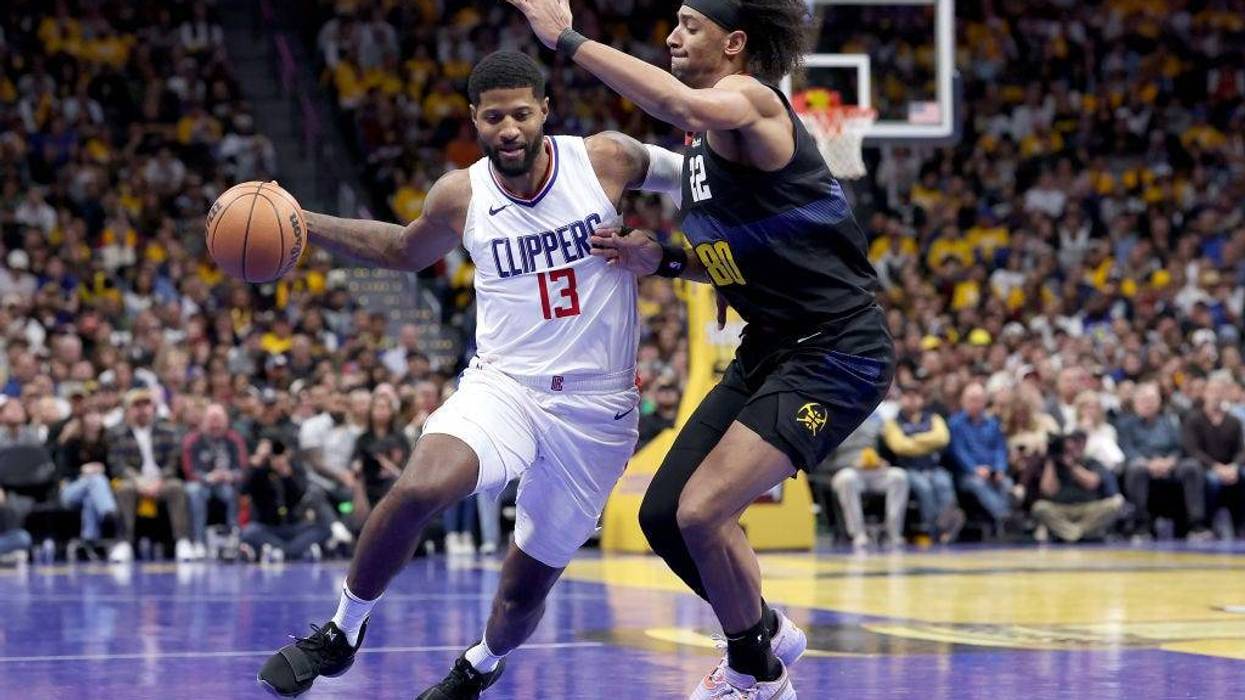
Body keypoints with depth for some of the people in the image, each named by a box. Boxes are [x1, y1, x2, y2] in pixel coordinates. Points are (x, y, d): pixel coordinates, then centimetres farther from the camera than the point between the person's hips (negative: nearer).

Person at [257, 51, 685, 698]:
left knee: (525, 588, 8)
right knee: (418, 488, -30)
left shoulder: (607, 160, -8)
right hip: (503, 384, 0)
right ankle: (341, 633, -8)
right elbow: (406, 251, 19)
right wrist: (304, 225, 10)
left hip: (597, 409, 0)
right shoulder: (460, 196, -2)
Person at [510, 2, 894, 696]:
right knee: (665, 514, 8)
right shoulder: (704, 138, 14)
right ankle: (766, 632, 31)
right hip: (771, 351, 10)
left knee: (702, 512, -18)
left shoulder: (749, 100, -15)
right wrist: (662, 259, 2)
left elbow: (682, 104, -40)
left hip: (836, 352, -10)